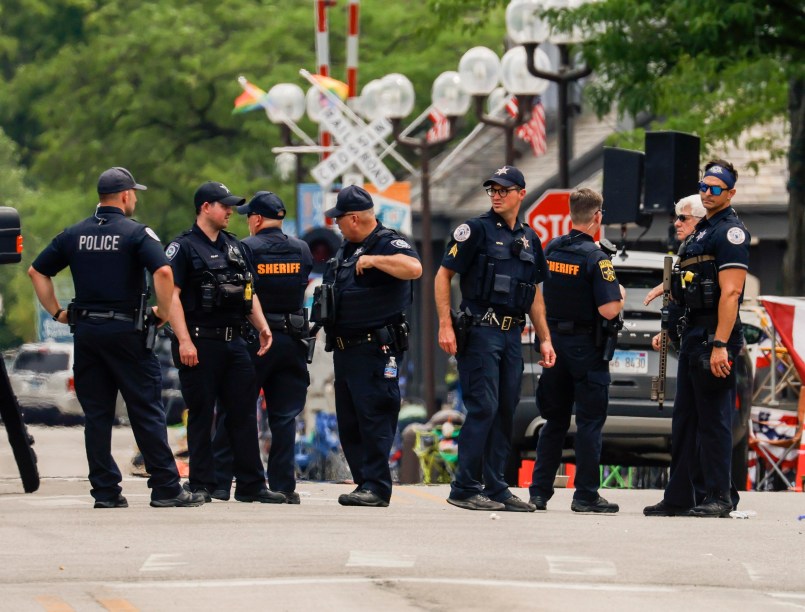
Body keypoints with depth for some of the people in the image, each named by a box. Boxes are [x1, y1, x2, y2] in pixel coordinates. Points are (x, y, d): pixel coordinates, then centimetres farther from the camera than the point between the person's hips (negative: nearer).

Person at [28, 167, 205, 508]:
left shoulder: (74, 235, 10)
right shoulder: (136, 233, -5)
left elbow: (37, 272, 14)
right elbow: (163, 271, -20)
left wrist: (57, 312, 15)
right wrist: (163, 312, -8)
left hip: (85, 330, 4)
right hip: (125, 330, -4)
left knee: (96, 415, 7)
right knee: (146, 412, -1)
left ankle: (105, 490, 6)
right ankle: (165, 489, -1)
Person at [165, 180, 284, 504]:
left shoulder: (234, 247, 17)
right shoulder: (183, 247, -6)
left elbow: (248, 291, 24)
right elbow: (171, 294, -14)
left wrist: (262, 326, 11)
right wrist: (184, 340, -21)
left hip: (233, 343, 7)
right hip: (199, 343, -7)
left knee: (243, 412, 6)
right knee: (201, 415, -1)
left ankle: (250, 484, 9)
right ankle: (201, 484, 5)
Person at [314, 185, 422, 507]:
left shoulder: (388, 244, -11)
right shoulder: (347, 248, 17)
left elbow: (414, 268, -31)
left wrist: (373, 260, -27)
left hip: (375, 351, -10)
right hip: (345, 348, 10)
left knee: (374, 418, -10)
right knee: (348, 422, 10)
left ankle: (376, 487, -10)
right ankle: (365, 483, 14)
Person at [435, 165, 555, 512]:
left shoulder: (529, 239, 15)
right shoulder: (477, 230, -3)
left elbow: (534, 294, 21)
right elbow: (443, 276, -5)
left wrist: (545, 339, 15)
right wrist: (445, 326, -14)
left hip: (512, 335, 6)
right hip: (480, 331, -6)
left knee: (506, 412, 7)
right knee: (483, 409, -11)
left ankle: (495, 489, 13)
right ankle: (465, 489, -7)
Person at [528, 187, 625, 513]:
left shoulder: (549, 250, 4)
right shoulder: (595, 257, -15)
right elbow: (608, 310, -20)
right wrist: (620, 295, -1)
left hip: (554, 340, 6)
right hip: (586, 346, -6)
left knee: (554, 420, 14)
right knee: (590, 421, 0)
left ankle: (539, 490, 13)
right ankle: (585, 495, -1)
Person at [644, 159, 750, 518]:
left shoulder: (730, 232, -10)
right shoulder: (703, 230, 20)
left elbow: (730, 292, -19)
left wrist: (720, 345, -25)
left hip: (715, 335, -10)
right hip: (693, 334, 10)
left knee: (713, 420, -8)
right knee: (684, 420, 11)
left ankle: (719, 498, -5)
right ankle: (679, 498, 16)